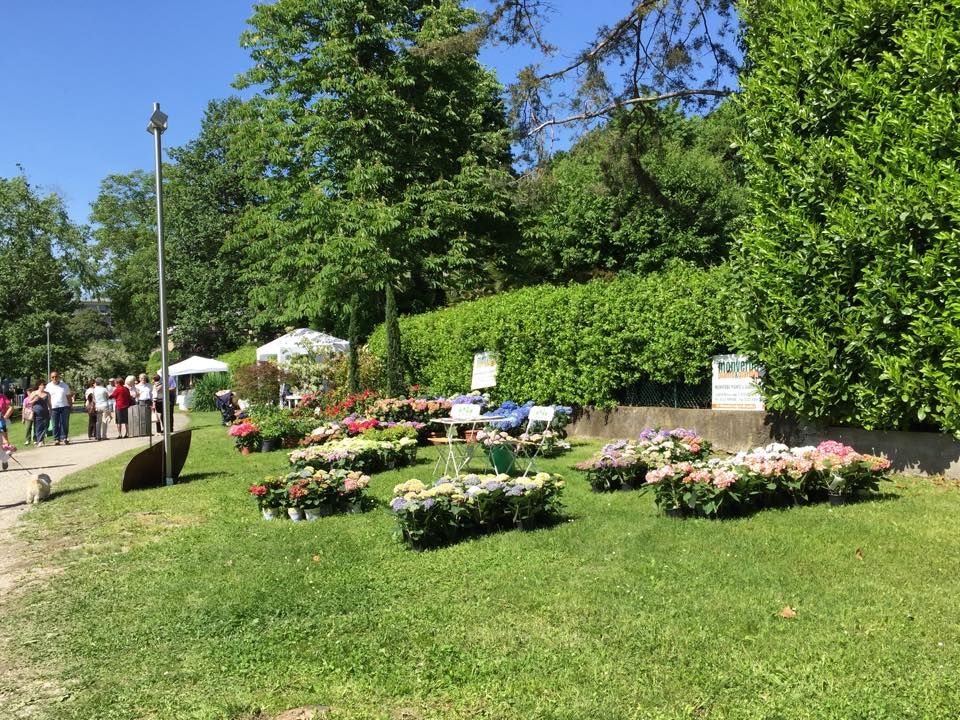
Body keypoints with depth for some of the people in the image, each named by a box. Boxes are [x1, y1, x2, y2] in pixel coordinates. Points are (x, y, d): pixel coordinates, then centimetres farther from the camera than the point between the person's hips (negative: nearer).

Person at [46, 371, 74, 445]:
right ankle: (56, 439, 4)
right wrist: (49, 408, -1)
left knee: (65, 423, -3)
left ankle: (64, 438, 2)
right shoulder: (49, 386, 7)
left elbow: (68, 396, 11)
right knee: (55, 424, 0)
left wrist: (70, 405, 4)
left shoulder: (64, 385, 8)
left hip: (64, 406, 0)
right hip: (54, 407, 0)